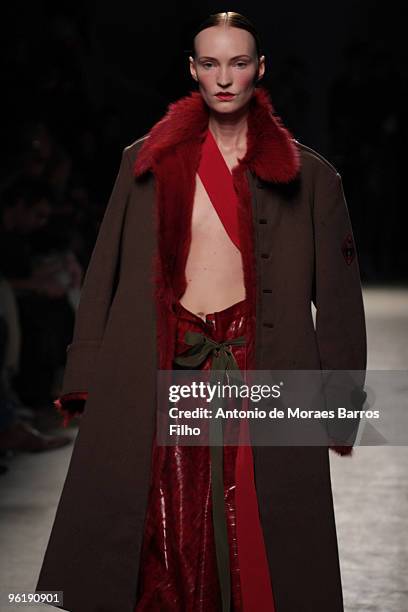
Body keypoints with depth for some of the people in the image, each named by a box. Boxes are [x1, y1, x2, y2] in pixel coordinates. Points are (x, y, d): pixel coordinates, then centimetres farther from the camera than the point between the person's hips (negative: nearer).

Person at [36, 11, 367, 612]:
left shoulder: (308, 176, 6)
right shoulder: (148, 163, 10)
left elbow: (338, 295, 6)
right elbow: (104, 271, 10)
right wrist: (85, 378, 3)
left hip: (258, 373, -1)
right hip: (160, 373, 1)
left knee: (252, 543, -2)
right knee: (164, 541, -1)